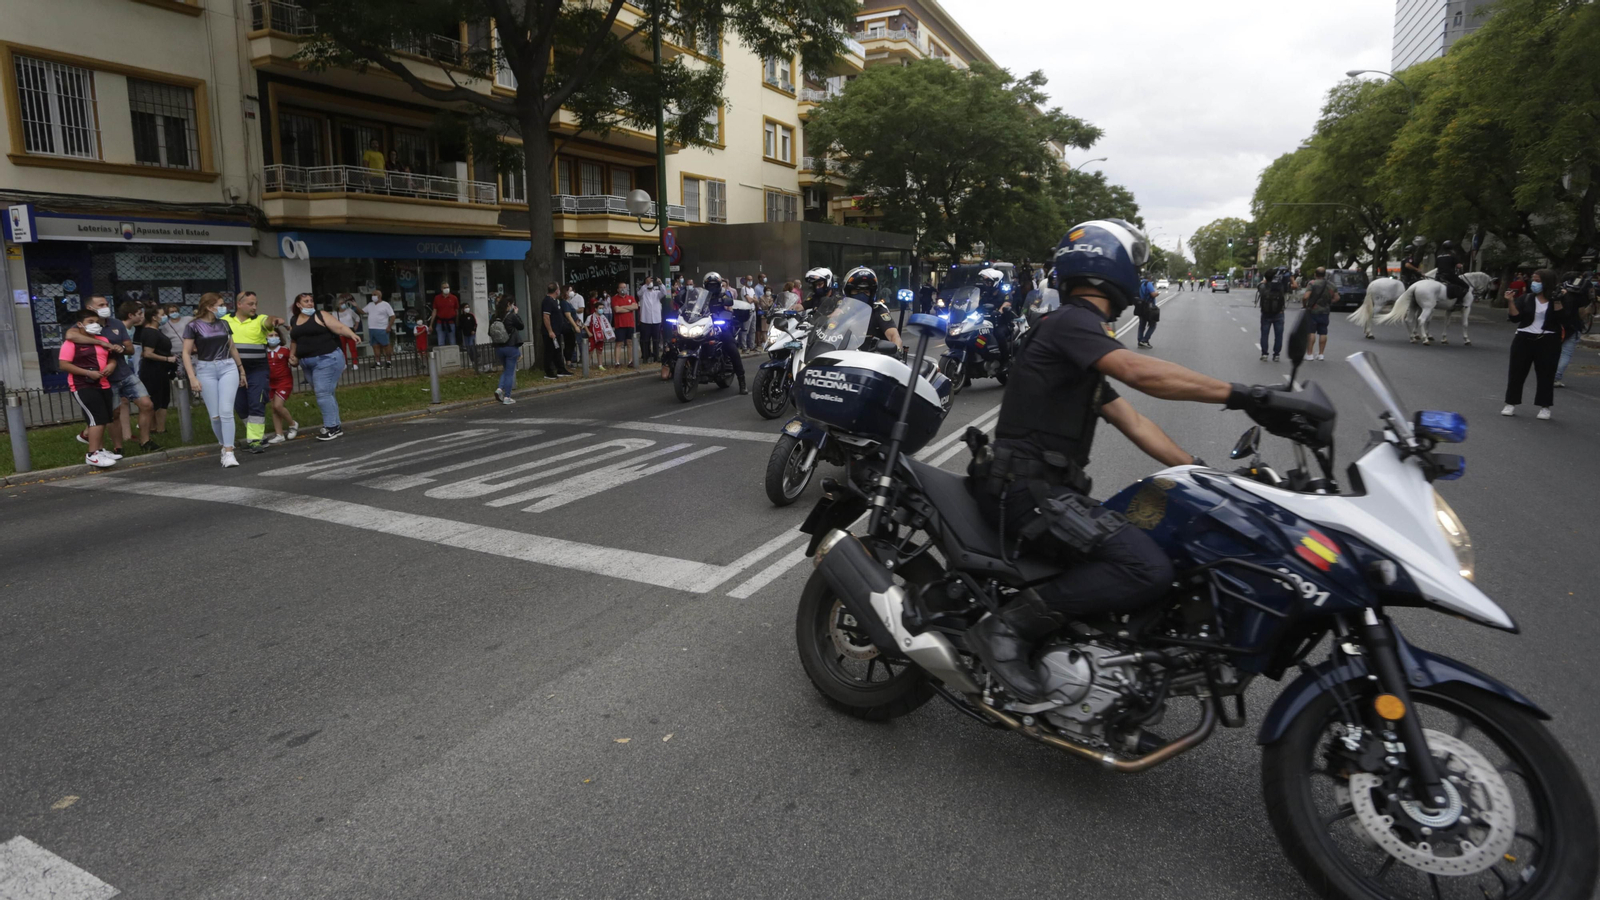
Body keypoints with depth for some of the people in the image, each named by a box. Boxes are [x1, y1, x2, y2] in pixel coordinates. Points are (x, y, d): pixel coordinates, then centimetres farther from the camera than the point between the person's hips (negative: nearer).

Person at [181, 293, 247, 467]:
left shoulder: (223, 324, 11)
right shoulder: (193, 327, -2)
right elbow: (186, 353, -3)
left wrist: (241, 370, 23)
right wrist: (192, 377, -11)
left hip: (228, 368, 2)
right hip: (206, 370, -2)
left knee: (226, 412, -10)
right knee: (215, 415, 0)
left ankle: (229, 453, -11)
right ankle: (224, 445, 22)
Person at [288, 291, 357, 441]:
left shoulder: (320, 316, -4)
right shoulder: (293, 321, 14)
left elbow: (339, 327, -13)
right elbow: (294, 341, 24)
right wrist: (292, 356, 13)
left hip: (326, 359, -7)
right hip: (308, 363, 7)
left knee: (323, 393, -12)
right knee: (324, 393, 11)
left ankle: (332, 427, -7)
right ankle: (336, 424, 18)